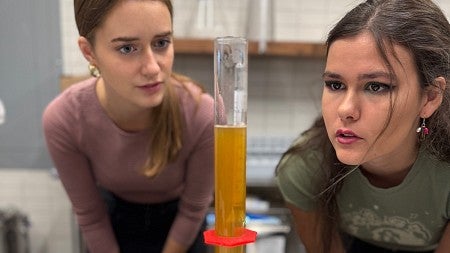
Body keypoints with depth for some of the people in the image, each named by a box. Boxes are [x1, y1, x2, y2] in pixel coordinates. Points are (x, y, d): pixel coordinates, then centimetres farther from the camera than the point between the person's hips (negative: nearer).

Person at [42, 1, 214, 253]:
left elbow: (194, 208, -17)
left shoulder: (203, 115, -34)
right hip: (114, 221, 0)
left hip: (181, 227, 0)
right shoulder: (63, 120, -30)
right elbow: (89, 215, -15)